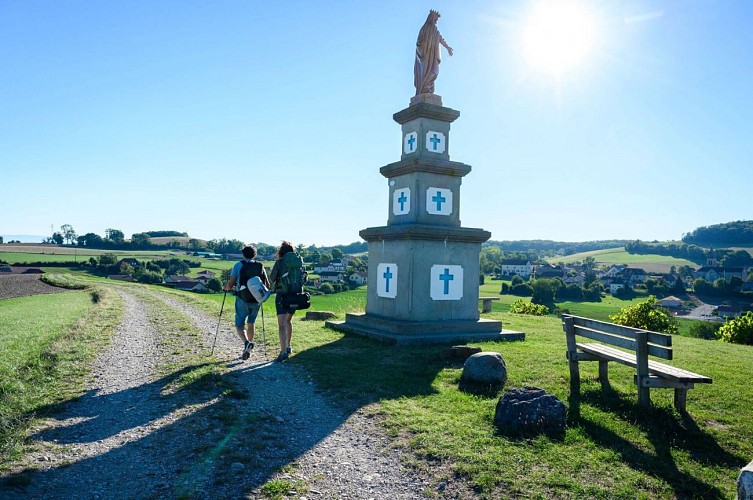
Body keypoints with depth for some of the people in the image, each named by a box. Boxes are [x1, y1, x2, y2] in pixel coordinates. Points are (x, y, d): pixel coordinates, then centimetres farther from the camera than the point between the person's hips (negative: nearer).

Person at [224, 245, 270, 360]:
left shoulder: (238, 265, -3)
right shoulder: (260, 266, 5)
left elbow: (230, 285, -8)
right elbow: (267, 285, 5)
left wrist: (226, 288, 14)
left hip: (242, 300, -3)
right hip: (256, 300, 3)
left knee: (239, 326, 5)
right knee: (251, 324, 20)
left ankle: (247, 342, -24)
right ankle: (248, 350, 22)